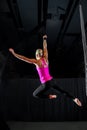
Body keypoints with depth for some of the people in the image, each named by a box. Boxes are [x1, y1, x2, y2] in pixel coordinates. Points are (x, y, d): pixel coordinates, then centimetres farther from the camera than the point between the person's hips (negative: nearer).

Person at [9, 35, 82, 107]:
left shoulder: (37, 62, -13)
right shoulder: (45, 59, 2)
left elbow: (24, 58, -16)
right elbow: (45, 48, 16)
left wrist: (14, 53, -13)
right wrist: (44, 39, 29)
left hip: (46, 84, -6)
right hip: (52, 80, 6)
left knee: (35, 94, 14)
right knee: (61, 91, 25)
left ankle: (50, 96, 2)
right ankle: (75, 99, 20)